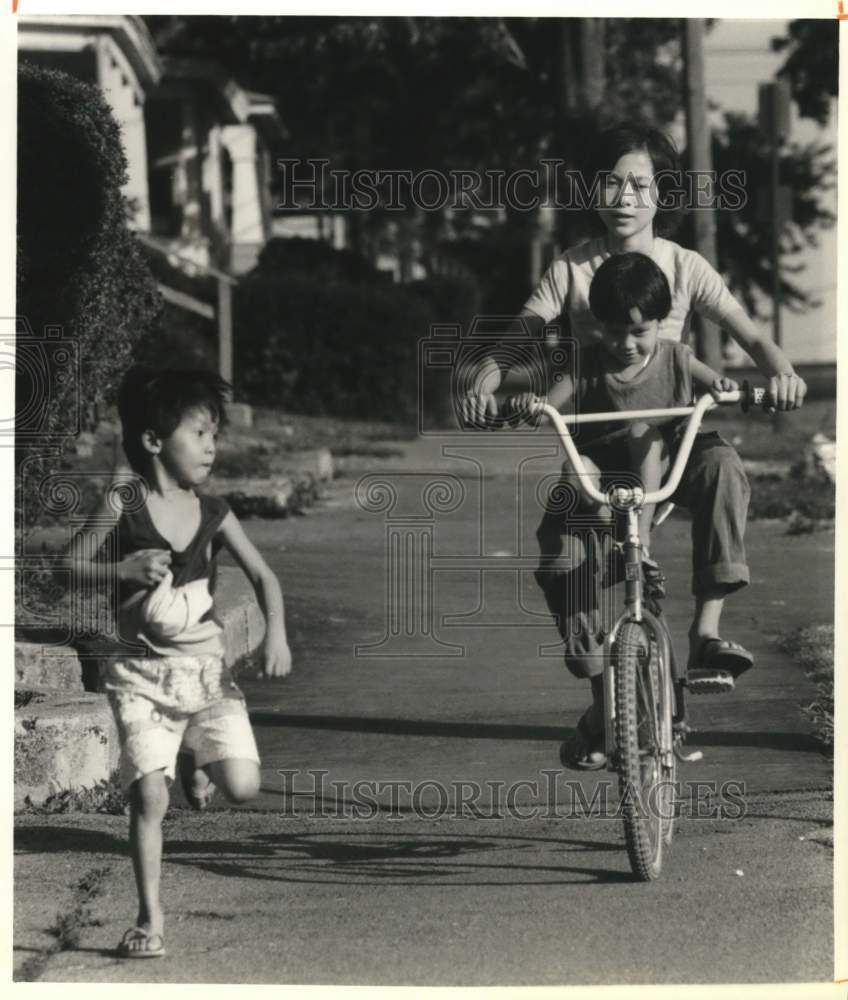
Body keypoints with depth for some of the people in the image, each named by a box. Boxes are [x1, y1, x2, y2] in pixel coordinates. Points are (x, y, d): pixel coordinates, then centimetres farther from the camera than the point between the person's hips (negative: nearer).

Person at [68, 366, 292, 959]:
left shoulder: (213, 514, 3)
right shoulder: (122, 508, -6)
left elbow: (262, 574, 8)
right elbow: (69, 567, -2)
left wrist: (276, 633, -7)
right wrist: (123, 568, -19)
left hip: (208, 670, 3)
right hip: (143, 675, -3)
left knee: (243, 787, -12)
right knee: (150, 797, -11)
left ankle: (195, 758, 23)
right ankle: (150, 918, 1)